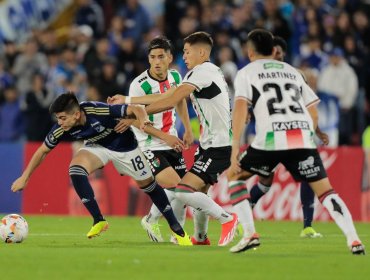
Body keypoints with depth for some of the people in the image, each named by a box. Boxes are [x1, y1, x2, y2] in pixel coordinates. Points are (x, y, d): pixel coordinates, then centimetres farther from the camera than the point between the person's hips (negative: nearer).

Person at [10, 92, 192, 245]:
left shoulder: (100, 111, -38)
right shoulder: (61, 129, -25)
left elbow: (135, 110, -31)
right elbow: (42, 151, -10)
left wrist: (143, 120, -52)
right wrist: (24, 178, -9)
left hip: (124, 145, -3)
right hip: (97, 146, 3)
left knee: (147, 184, 4)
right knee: (76, 168, -26)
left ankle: (176, 228, 24)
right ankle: (99, 221, -15)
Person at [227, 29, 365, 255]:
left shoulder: (246, 73, 15)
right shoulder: (292, 72, 28)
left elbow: (240, 109, -1)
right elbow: (314, 114, 24)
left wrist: (235, 150, -4)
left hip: (271, 138, -3)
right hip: (303, 138, 3)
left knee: (234, 176, 17)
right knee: (325, 190, 7)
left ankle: (250, 234, 3)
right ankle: (354, 240, -12)